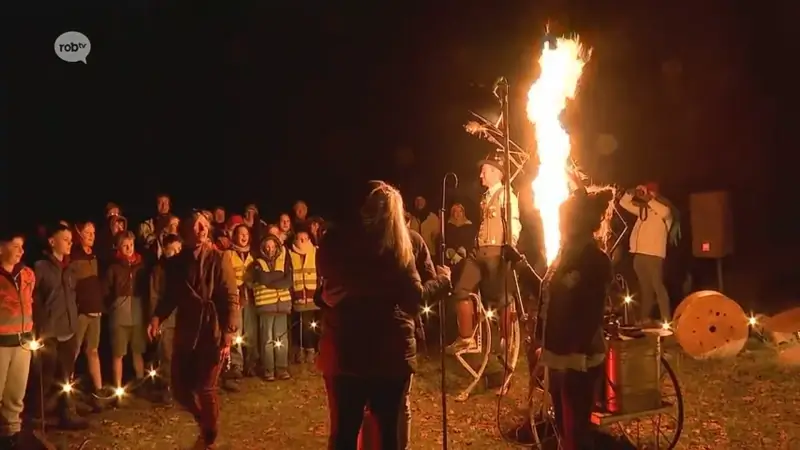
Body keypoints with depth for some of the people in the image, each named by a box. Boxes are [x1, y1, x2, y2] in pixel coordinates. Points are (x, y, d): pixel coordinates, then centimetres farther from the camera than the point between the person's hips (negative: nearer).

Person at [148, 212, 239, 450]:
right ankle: (205, 423, 37)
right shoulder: (175, 263, 6)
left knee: (205, 389, 0)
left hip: (212, 334, -4)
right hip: (185, 334, 4)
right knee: (180, 388, 7)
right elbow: (170, 297, 13)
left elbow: (231, 299, -9)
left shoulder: (218, 259, -7)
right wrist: (157, 317, -8)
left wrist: (228, 337, -16)